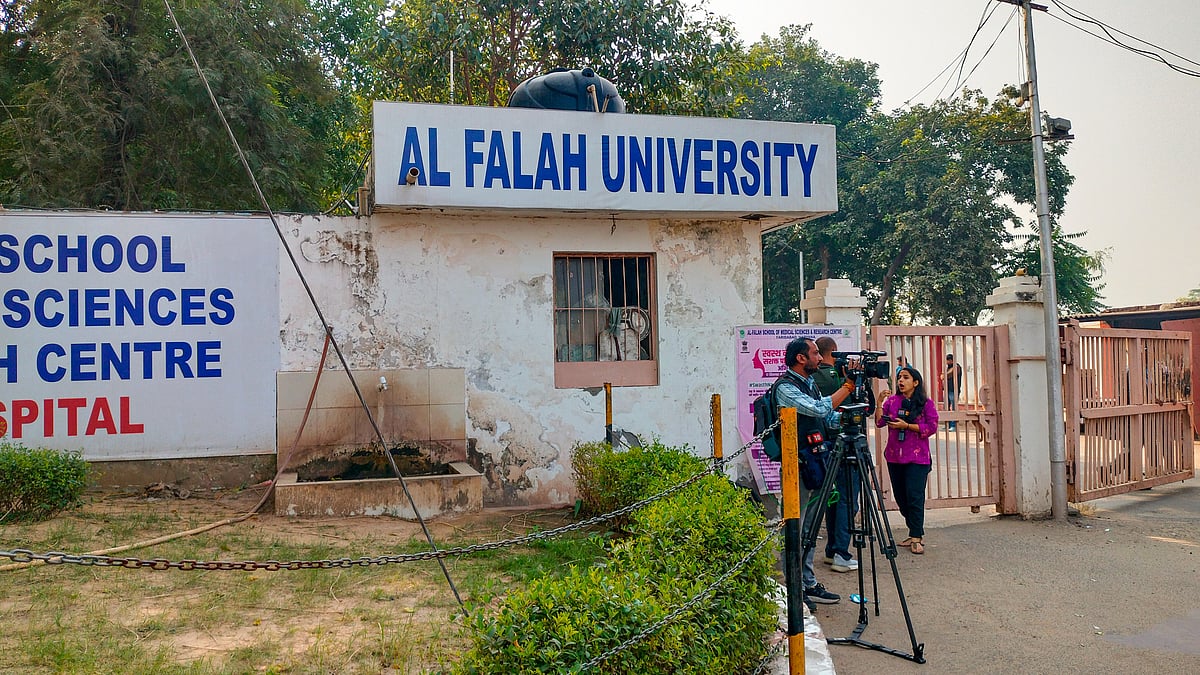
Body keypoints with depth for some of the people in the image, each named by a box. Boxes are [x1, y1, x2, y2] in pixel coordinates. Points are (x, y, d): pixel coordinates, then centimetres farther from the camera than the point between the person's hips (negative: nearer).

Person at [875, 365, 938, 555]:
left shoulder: (926, 403, 0)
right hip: (895, 457, 4)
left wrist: (907, 426, -14)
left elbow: (932, 427, -7)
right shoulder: (892, 400, 7)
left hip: (918, 458, -4)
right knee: (900, 497, 10)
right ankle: (916, 534, 24)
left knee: (914, 497, -9)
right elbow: (879, 422, 0)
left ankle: (916, 537, 0)